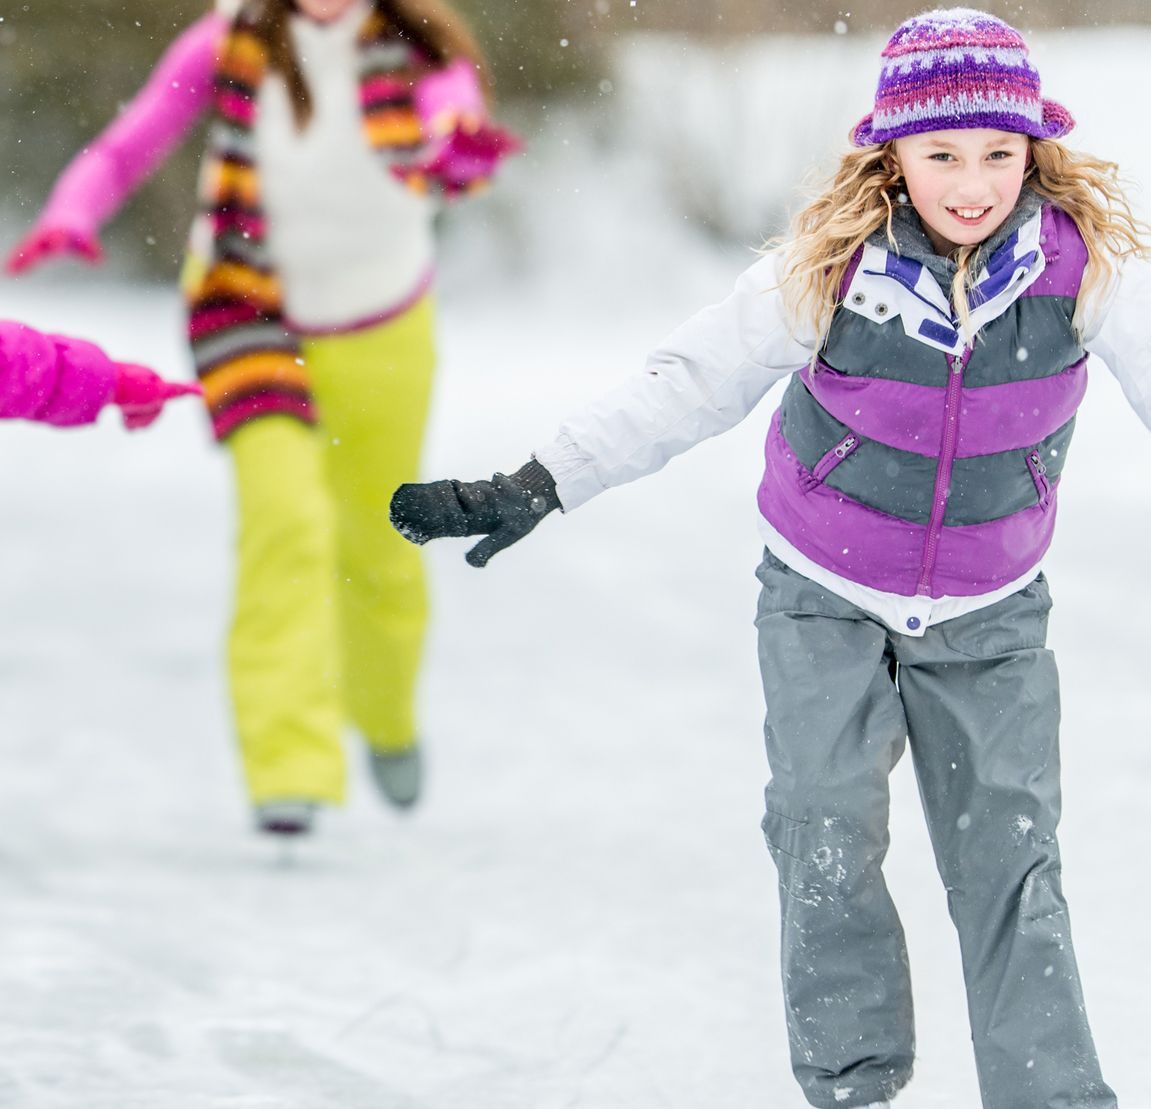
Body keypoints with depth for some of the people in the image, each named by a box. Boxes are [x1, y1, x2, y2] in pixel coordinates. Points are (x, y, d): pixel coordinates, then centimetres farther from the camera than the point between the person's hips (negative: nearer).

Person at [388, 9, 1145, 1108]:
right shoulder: (830, 268, -21)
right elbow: (682, 388, -14)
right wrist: (530, 489, -16)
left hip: (990, 615, 1)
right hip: (826, 597, 0)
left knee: (1009, 862, -2)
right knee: (825, 835, -11)